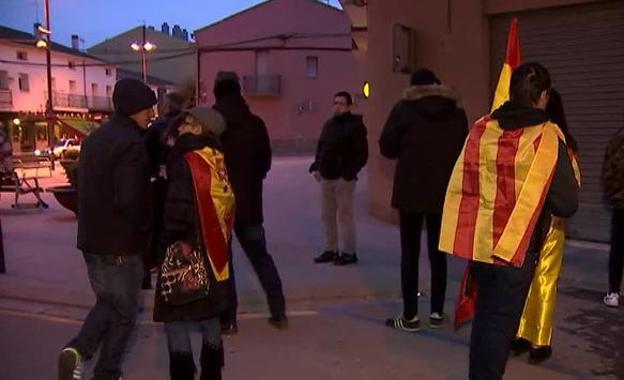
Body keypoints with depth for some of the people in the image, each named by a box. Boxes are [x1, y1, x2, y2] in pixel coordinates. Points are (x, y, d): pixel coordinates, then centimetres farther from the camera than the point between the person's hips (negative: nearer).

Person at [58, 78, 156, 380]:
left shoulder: (95, 138, 11)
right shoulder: (130, 143, -19)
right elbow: (130, 200, -25)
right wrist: (147, 227, -7)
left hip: (91, 239, 8)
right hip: (120, 244, -8)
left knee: (107, 302, 24)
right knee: (123, 312, 10)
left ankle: (78, 349, 4)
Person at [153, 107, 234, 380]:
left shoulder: (186, 162, -16)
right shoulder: (219, 163, 8)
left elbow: (177, 213, -19)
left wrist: (165, 248, -9)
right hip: (214, 253, 8)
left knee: (175, 319, 2)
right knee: (209, 316, 18)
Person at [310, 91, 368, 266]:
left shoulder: (355, 125, -7)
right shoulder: (329, 124, 15)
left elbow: (361, 153, -13)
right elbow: (320, 147, 20)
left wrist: (349, 172, -18)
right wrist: (317, 167, 8)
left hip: (344, 178, -7)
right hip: (326, 176, 7)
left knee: (345, 214, -1)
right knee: (327, 215, 11)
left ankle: (349, 252, 8)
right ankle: (331, 249, 22)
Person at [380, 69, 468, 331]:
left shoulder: (404, 108, -5)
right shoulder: (456, 110, 4)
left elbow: (387, 148, -3)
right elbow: (463, 150, 12)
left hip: (411, 191, -3)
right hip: (445, 191, 3)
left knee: (410, 253, 3)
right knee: (437, 252, 13)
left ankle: (410, 316, 5)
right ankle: (437, 312, 17)